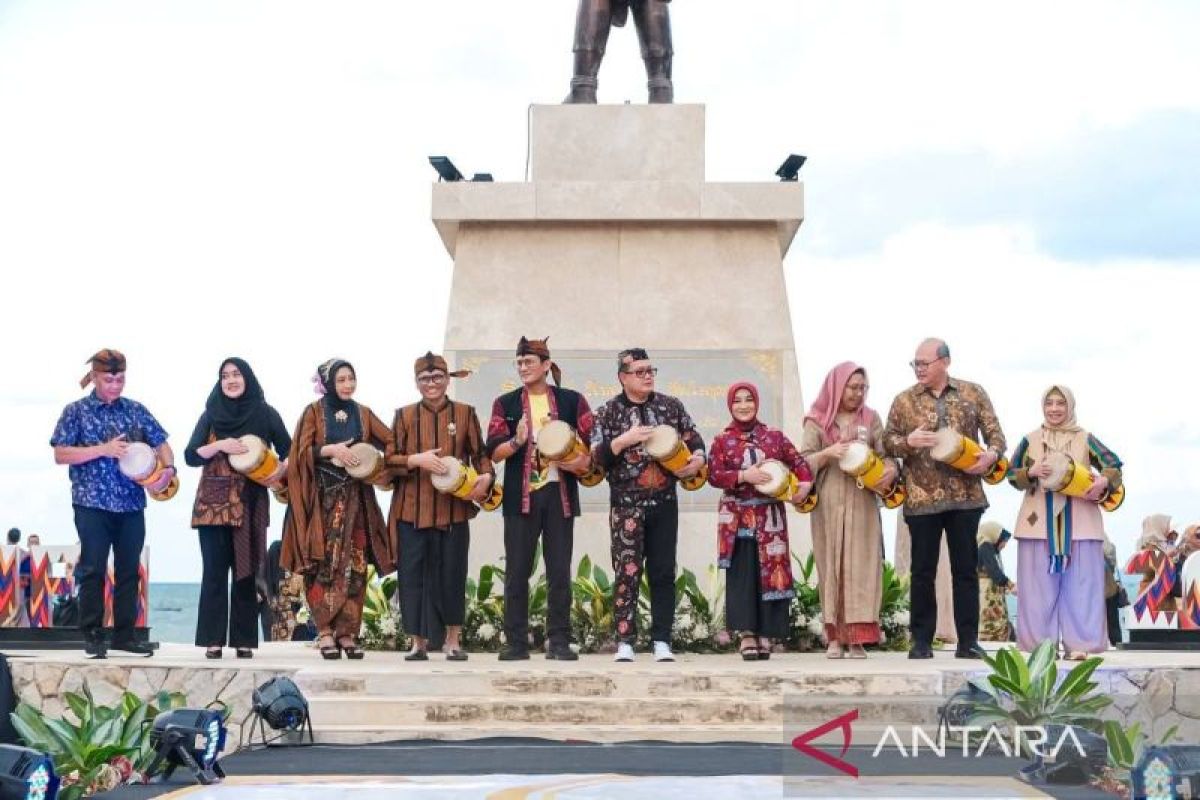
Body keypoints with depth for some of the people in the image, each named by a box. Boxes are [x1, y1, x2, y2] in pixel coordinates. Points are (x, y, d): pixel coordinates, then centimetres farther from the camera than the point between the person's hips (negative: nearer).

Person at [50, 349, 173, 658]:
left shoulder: (136, 410, 10)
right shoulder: (76, 412, 1)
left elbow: (160, 444, 11)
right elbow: (60, 454, -5)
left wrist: (168, 468, -11)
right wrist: (103, 449, -16)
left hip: (131, 504, 3)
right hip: (92, 504, -3)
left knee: (128, 570, 7)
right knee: (93, 570, 0)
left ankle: (124, 634, 14)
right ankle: (92, 635, 7)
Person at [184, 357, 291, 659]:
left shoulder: (265, 414, 6)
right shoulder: (211, 414, 8)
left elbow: (289, 451, 5)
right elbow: (190, 455, 2)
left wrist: (281, 470, -15)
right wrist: (220, 445, -13)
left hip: (250, 503, 0)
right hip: (214, 502, 0)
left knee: (246, 570, 1)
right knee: (214, 570, -5)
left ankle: (244, 640, 4)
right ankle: (213, 640, -3)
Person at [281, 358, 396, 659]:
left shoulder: (363, 414, 13)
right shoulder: (314, 412, 4)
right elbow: (302, 450, -4)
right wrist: (331, 449, -19)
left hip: (354, 497, 3)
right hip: (322, 497, -3)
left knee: (353, 564, -2)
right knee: (324, 563, -9)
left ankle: (347, 632, 3)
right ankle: (325, 631, -7)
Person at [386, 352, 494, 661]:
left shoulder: (465, 413, 7)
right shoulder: (404, 415, 8)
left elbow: (480, 454, 9)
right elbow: (389, 459, 4)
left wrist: (486, 476, -11)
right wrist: (416, 460, -14)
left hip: (453, 510, 0)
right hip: (412, 509, 1)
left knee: (452, 575, 2)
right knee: (414, 575, 1)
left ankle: (453, 641, 13)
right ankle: (418, 641, 11)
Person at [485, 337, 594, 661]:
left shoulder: (571, 401, 7)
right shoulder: (505, 403, 8)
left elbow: (593, 442, 5)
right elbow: (493, 452, 1)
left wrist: (584, 461, -16)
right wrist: (517, 441, -19)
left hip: (559, 494, 0)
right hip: (520, 495, 0)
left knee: (559, 571, 1)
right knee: (517, 571, 1)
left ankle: (559, 641, 7)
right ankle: (516, 641, 6)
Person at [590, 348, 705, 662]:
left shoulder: (671, 406, 8)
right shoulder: (608, 412, 2)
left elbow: (694, 439, 12)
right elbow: (596, 456, -4)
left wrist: (698, 459, -9)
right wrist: (626, 439, -17)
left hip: (664, 503, 2)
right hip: (626, 504, -2)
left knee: (663, 573, 3)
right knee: (627, 571, -5)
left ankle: (661, 641, 8)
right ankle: (625, 641, -2)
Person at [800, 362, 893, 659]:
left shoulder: (871, 419, 12)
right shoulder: (817, 421, 6)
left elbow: (885, 455, 9)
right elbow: (804, 461, 1)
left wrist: (890, 469, -13)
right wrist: (828, 453, -17)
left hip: (862, 504, 1)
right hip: (829, 504, -1)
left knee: (861, 566, -5)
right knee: (831, 566, -2)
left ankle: (857, 637, -5)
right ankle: (835, 636, 1)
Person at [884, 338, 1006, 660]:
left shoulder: (973, 393, 6)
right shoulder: (904, 400, 7)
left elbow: (995, 433, 6)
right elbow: (887, 441, 8)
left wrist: (991, 455, -15)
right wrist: (908, 441, -14)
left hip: (965, 496, 0)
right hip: (921, 497, 0)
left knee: (966, 569, 3)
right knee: (922, 570, 3)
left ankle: (968, 640, 8)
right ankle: (921, 640, 11)